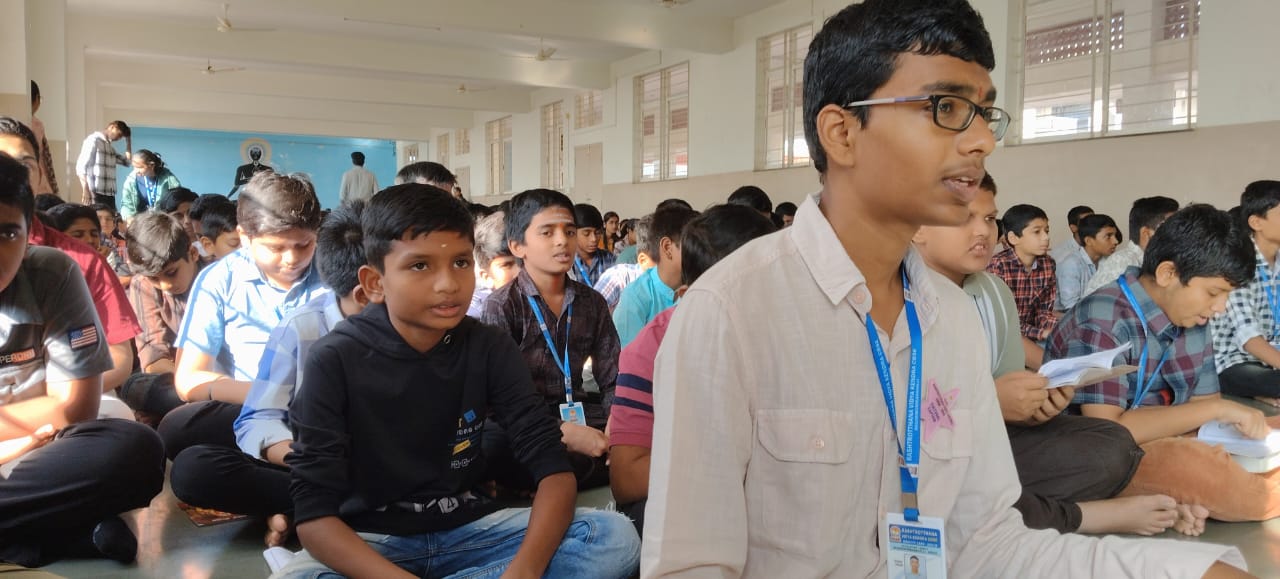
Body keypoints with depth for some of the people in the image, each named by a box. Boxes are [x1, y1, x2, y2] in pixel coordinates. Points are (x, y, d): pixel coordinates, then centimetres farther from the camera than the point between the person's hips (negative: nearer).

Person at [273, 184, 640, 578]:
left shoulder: (489, 349, -6)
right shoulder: (335, 360, -14)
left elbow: (552, 466, -12)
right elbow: (313, 514, -18)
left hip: (468, 528, 3)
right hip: (369, 540, -2)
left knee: (616, 537, -19)